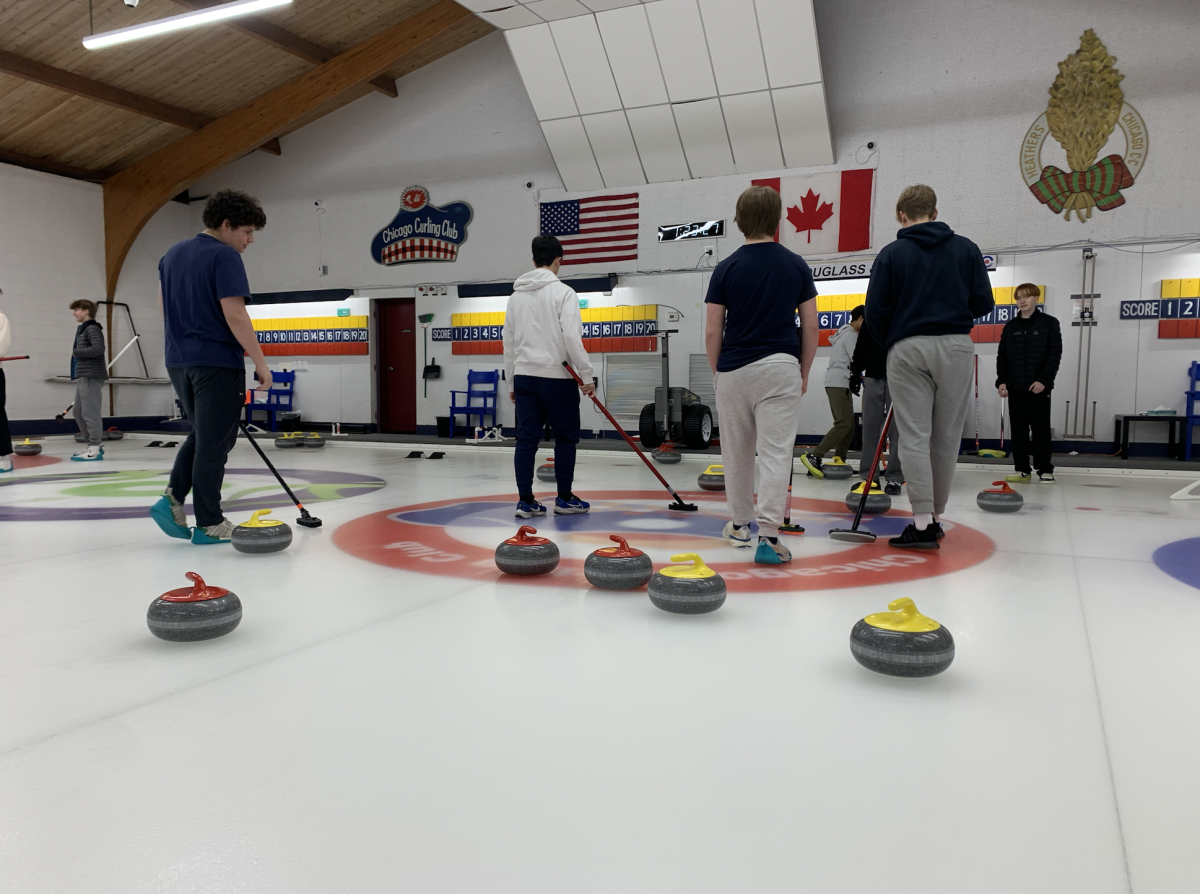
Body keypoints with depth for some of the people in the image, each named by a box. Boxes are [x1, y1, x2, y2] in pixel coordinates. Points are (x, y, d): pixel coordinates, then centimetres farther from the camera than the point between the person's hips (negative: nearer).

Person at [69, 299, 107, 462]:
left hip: (91, 377, -10)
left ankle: (94, 449, -7)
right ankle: (93, 445, 20)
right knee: (78, 412, 13)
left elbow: (98, 349, -22)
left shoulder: (92, 328, -9)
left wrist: (76, 352, -12)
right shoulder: (82, 329, 20)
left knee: (90, 412, -10)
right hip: (82, 377, 10)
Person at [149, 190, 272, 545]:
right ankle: (209, 523, 7)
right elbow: (234, 315, -20)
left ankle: (173, 499, 10)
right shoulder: (225, 257, -12)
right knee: (214, 442, 0)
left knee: (202, 435, 21)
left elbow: (165, 310, 19)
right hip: (217, 363, -8)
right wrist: (261, 363, -15)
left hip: (179, 362, 8)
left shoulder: (172, 255, 14)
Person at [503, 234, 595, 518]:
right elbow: (572, 337, -17)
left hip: (524, 376, 6)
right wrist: (587, 375, -11)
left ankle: (526, 501, 5)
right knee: (566, 437, 7)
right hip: (556, 377, -5)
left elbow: (509, 342, 14)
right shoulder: (563, 292, -8)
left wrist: (512, 381, 20)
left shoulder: (516, 295, 11)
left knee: (526, 439, 5)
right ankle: (564, 499, 13)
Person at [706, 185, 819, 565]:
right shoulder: (796, 266, 2)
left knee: (737, 452, 14)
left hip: (733, 370, 1)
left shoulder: (727, 268, 0)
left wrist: (716, 372, 12)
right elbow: (811, 326, 2)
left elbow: (713, 330, -1)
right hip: (781, 367, -1)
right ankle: (768, 535, -12)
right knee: (776, 452, -4)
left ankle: (740, 524, 28)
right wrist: (804, 373, 12)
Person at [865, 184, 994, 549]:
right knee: (946, 436, 9)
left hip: (908, 350, -2)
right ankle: (935, 517, 18)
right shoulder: (966, 248, 8)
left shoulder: (891, 254, 3)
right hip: (956, 346, 2)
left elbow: (876, 311, -2)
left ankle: (923, 523, -9)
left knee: (914, 436, -3)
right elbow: (983, 304, 6)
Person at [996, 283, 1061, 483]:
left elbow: (1055, 354, -5)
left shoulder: (1049, 323, 0)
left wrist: (1044, 380, -14)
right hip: (1015, 386, 4)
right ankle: (1022, 470, 10)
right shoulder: (1010, 326, 10)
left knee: (1041, 428, 0)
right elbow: (1002, 356, 9)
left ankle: (1045, 470, 7)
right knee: (1018, 428, 4)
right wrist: (1001, 381, -1)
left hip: (1039, 386, -3)